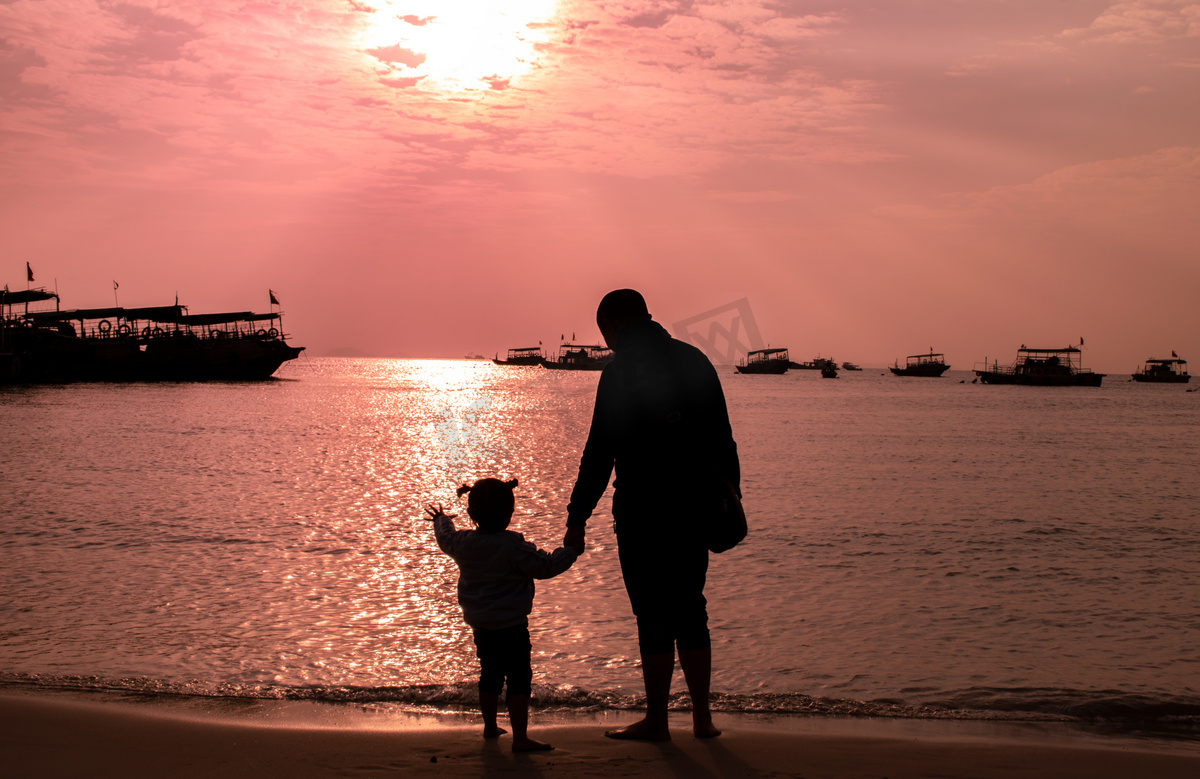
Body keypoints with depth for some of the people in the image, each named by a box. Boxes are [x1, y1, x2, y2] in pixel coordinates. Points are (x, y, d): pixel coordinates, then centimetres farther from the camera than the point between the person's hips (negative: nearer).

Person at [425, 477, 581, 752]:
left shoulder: (463, 542, 1)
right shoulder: (513, 546, -19)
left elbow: (446, 540, 24)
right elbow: (544, 566, -16)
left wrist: (441, 521, 45)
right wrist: (571, 551, -3)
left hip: (480, 625, 7)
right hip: (511, 626, -7)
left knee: (490, 675, 22)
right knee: (519, 678, -4)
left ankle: (490, 726, 37)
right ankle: (520, 737, -8)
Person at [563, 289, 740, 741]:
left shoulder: (621, 370, -9)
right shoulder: (695, 360, 8)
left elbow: (600, 451, -13)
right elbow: (722, 439, 11)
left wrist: (577, 517, -9)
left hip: (642, 512, -5)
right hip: (695, 508, 6)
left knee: (654, 617, 2)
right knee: (690, 611, 14)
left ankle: (656, 721, 10)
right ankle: (702, 717, 17)